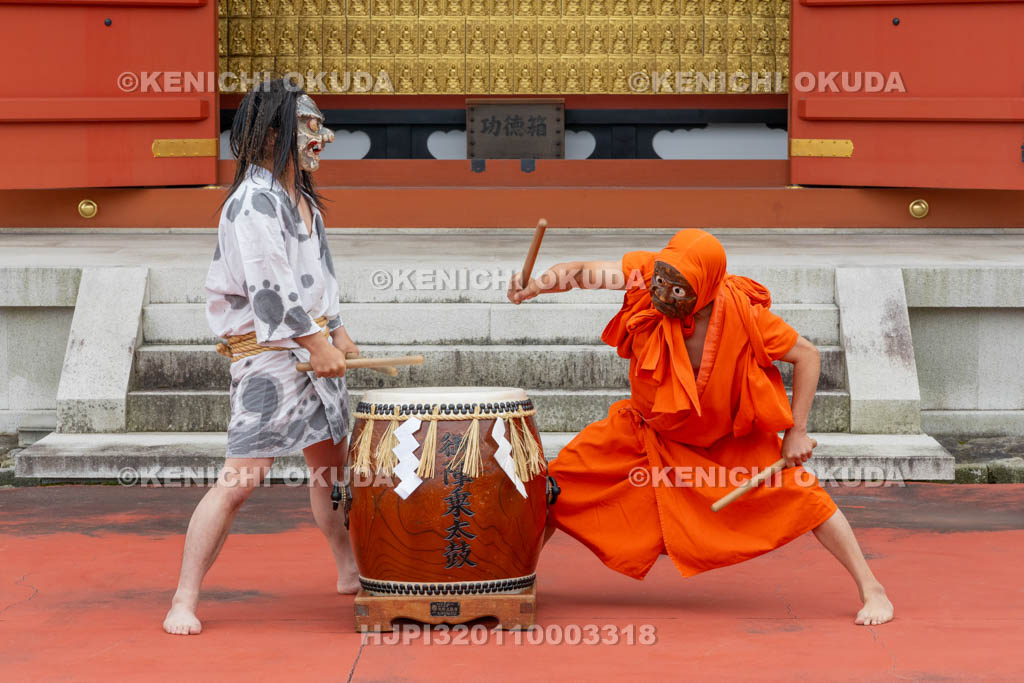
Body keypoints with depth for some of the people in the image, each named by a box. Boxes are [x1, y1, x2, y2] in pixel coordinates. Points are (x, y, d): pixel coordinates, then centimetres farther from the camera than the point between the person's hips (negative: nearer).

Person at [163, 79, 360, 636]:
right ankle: (184, 601, -11)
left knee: (331, 464, 18)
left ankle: (350, 570, 36)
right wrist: (316, 345, -21)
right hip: (266, 355, -9)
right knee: (241, 477, -15)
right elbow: (270, 287, -22)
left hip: (312, 349, 9)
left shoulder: (303, 202, 15)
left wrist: (337, 331, 15)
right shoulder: (253, 202, -15)